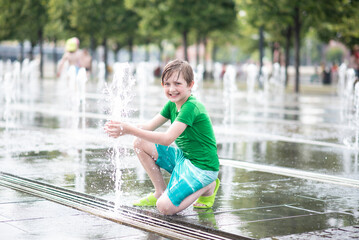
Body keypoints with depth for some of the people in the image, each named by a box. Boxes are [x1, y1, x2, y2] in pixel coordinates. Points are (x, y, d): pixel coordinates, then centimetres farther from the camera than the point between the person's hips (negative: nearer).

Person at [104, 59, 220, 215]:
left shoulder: (191, 107, -23)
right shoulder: (172, 105, 5)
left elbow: (167, 139, -31)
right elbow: (148, 127, 2)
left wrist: (130, 130, -34)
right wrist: (122, 128, -17)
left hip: (202, 167, -8)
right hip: (183, 157, 9)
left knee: (165, 208, -20)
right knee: (140, 144, 0)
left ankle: (208, 186, 3)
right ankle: (160, 192, 9)